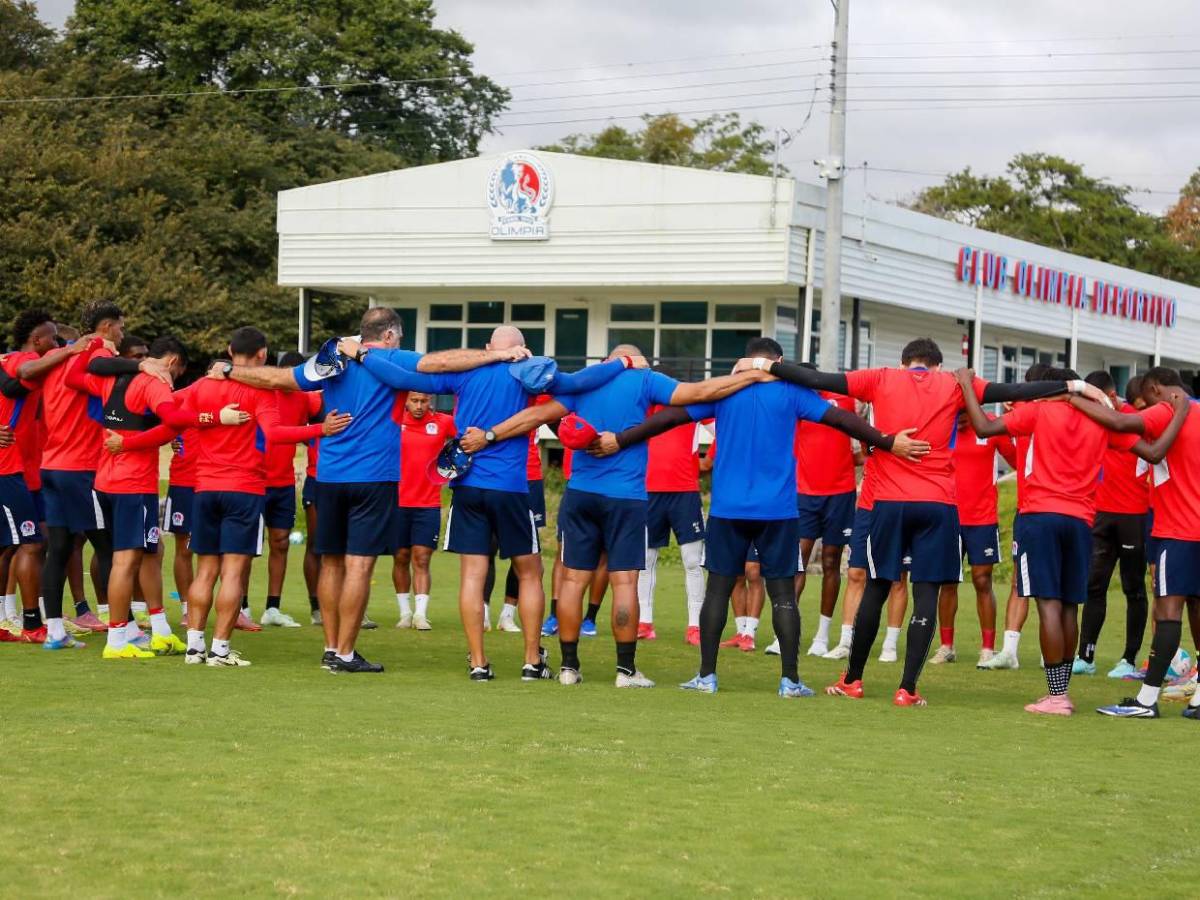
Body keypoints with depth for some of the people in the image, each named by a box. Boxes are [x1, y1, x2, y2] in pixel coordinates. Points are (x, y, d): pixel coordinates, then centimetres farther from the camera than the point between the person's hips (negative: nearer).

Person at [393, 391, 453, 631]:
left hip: (428, 505, -1)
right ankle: (404, 613, 19)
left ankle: (421, 614, -7)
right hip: (397, 502, 1)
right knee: (400, 558, 8)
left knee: (421, 559, -4)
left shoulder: (443, 422, -1)